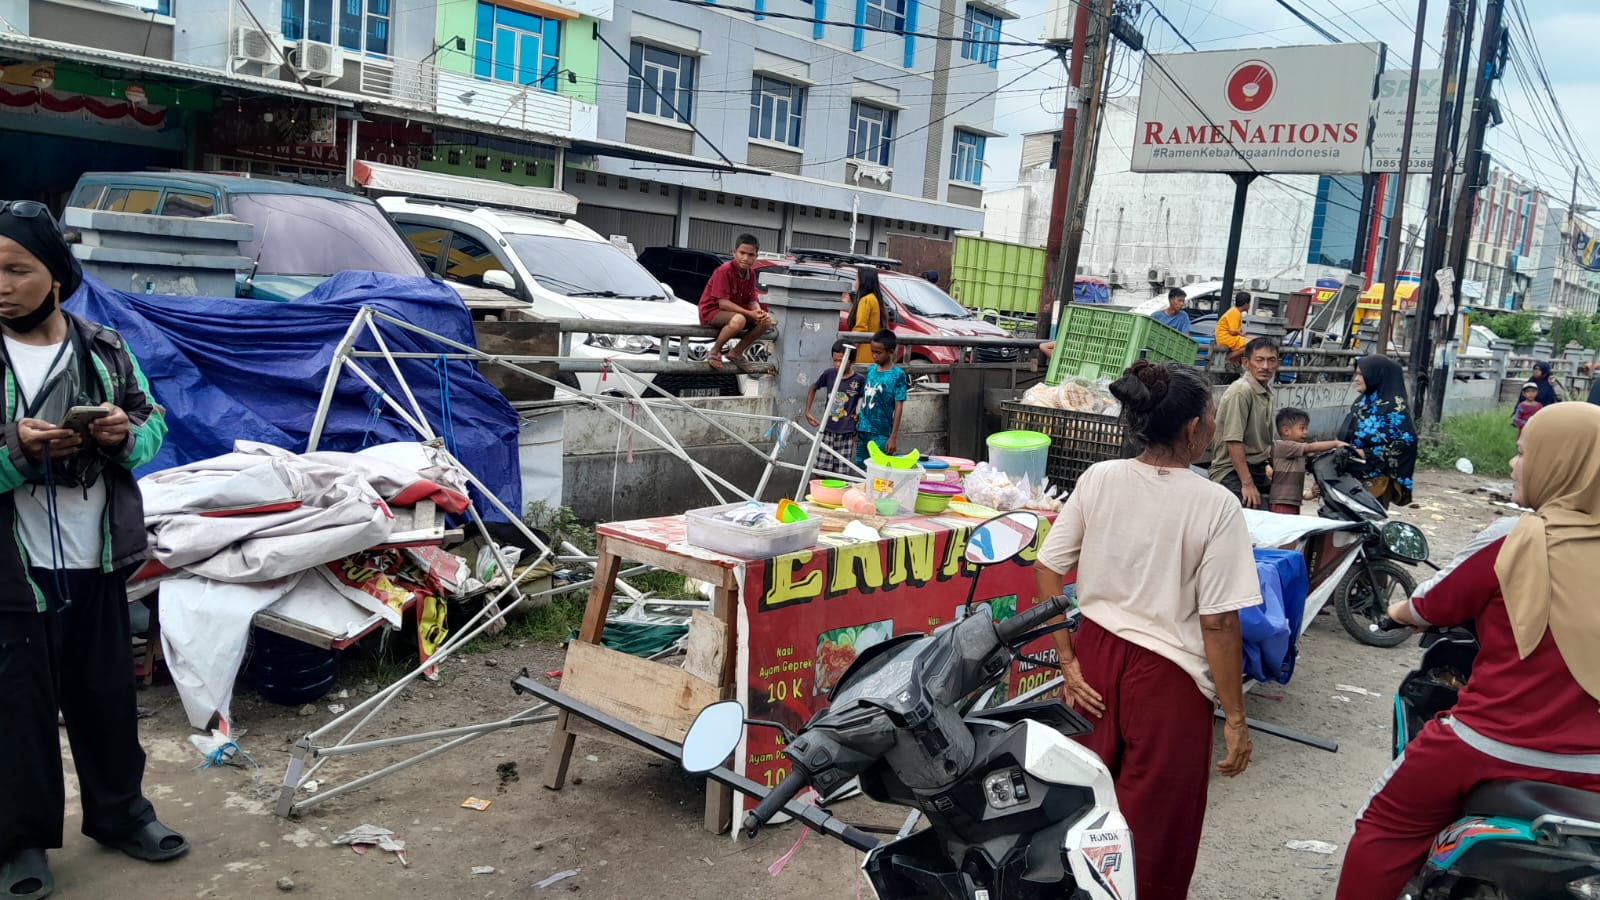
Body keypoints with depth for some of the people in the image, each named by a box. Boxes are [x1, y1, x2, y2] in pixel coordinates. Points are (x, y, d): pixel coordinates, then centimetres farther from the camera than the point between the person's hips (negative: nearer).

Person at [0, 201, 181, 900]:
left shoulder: (103, 348, 3)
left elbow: (154, 422, 12)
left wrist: (127, 434, -10)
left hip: (98, 561, 3)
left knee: (107, 696, 15)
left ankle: (119, 812, 33)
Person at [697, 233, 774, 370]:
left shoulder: (750, 273, 3)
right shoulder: (724, 271, -20)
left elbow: (752, 301, 4)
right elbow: (723, 303, -26)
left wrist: (758, 312, -21)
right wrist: (749, 313, -30)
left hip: (735, 311, 8)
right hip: (712, 311, -8)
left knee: (766, 321, -6)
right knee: (738, 320, -38)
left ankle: (737, 352, 4)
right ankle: (714, 352, -17)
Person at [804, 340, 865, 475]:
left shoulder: (859, 380, -8)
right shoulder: (829, 374, -2)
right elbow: (813, 388, 16)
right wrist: (807, 412, 11)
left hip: (846, 433, -2)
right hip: (827, 430, 2)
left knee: (841, 472, 2)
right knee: (820, 469, 2)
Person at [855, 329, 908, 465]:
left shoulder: (897, 375, -9)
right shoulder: (871, 370, 8)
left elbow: (899, 407, -10)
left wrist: (893, 437, -13)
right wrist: (857, 428, 14)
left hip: (881, 434, -6)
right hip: (863, 430, 6)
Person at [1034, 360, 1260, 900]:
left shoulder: (1098, 479, -5)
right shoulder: (1215, 506, -17)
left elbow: (1046, 571, -3)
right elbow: (1219, 623, -15)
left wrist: (1067, 660, 4)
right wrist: (1235, 718, -5)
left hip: (1095, 654, 4)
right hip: (1166, 674, -4)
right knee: (1153, 827, 15)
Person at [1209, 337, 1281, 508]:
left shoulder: (1266, 393, 15)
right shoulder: (1241, 391, -15)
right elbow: (1233, 441, -22)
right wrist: (1247, 484, -23)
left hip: (1257, 471, 9)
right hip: (1233, 474, -9)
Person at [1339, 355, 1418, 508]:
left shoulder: (1395, 407, -8)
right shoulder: (1361, 403, 14)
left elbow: (1406, 443, -15)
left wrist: (1364, 454, -18)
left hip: (1375, 480, -7)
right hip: (1351, 475, 7)